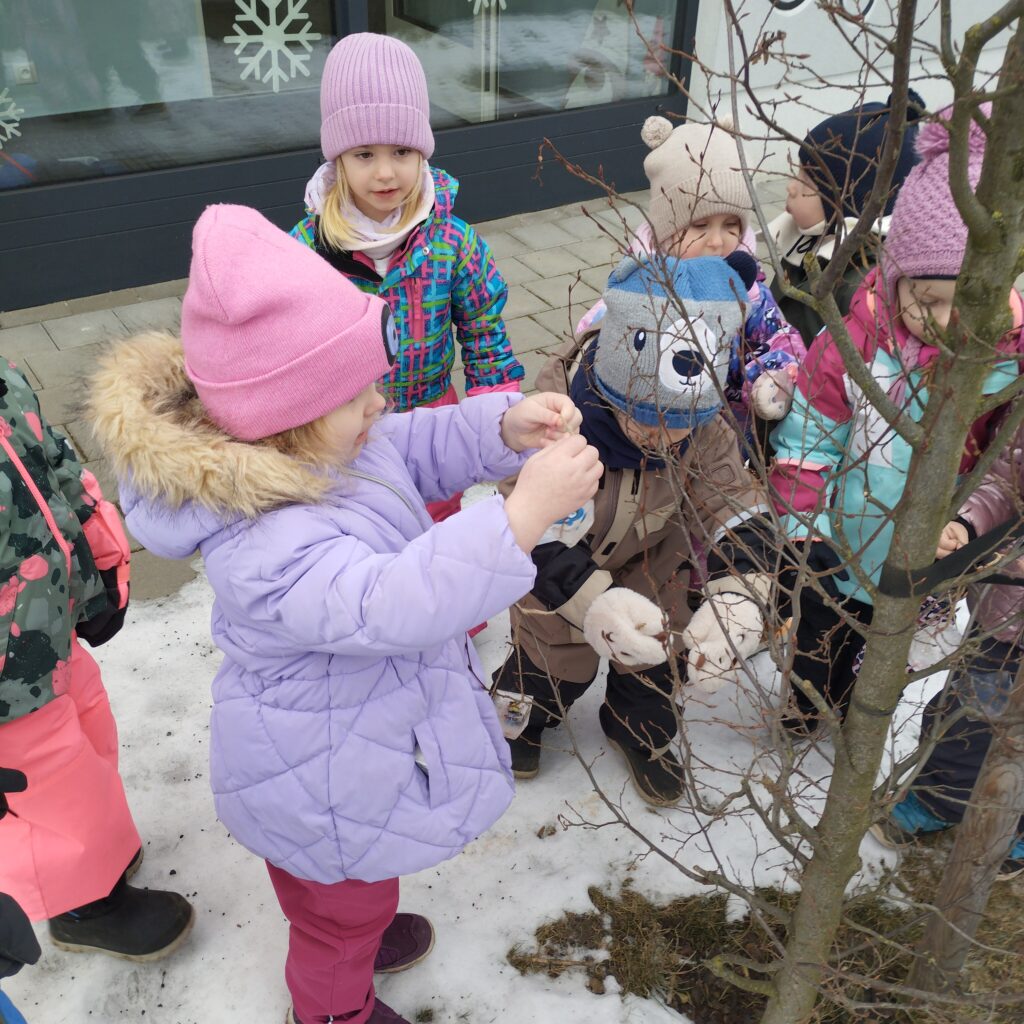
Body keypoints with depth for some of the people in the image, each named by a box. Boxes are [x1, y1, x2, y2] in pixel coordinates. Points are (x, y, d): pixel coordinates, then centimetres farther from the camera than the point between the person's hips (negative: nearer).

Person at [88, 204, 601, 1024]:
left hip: (352, 733, 9)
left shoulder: (319, 443, -12)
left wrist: (506, 424, -19)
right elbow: (394, 603, -51)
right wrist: (525, 512, -55)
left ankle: (358, 935, 69)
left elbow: (419, 448, 0)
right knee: (339, 903, 24)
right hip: (324, 784, -9)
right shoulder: (266, 545, -42)